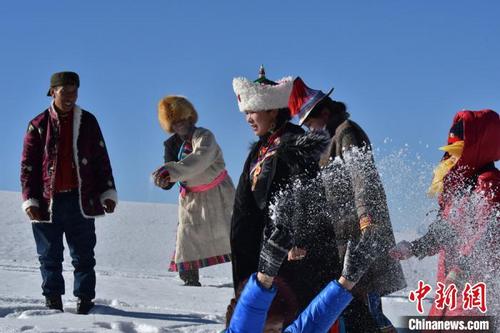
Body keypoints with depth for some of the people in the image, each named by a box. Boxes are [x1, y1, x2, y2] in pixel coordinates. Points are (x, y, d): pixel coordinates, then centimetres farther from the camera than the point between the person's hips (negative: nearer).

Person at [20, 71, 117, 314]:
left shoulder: (88, 121, 7)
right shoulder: (38, 125, 3)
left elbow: (101, 160, 10)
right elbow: (28, 165, 2)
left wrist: (108, 193, 3)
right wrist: (30, 200, -6)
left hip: (80, 200, 1)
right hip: (47, 201, -1)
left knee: (83, 255, 3)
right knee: (50, 255, 6)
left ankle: (85, 299, 8)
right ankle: (53, 299, 14)